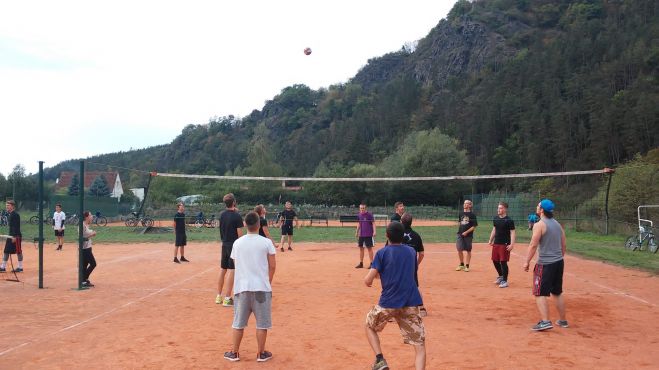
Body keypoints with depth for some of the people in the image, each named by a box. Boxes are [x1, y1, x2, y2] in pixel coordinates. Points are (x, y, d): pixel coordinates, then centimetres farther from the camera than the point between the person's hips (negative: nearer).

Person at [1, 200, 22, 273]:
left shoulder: (15, 214, -15)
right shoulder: (8, 214, 14)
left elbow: (16, 226, -19)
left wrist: (14, 236, -23)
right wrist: (10, 235, 18)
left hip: (16, 236, -10)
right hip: (10, 235, 10)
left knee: (18, 251, -2)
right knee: (6, 251, 10)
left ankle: (20, 267, 5)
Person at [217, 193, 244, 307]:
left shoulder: (222, 214, 6)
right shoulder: (237, 216, -13)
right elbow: (239, 233, -14)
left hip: (224, 245, 7)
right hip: (234, 245, -7)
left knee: (222, 270, 14)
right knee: (231, 271, -4)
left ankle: (219, 296, 22)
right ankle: (227, 298, -4)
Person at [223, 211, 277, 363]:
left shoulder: (237, 243, 2)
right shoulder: (266, 242, -6)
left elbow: (235, 264, 11)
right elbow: (272, 266, -2)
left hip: (242, 287, 3)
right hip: (261, 287, -2)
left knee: (238, 322, 13)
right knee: (262, 322, 9)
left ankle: (234, 353, 20)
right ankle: (261, 353, 15)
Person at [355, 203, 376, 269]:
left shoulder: (369, 214, -9)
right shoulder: (359, 215, 8)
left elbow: (373, 223, -11)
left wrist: (374, 231, -21)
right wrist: (357, 232, 19)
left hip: (368, 234, -6)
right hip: (361, 234, 6)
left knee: (369, 248, -3)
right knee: (361, 248, 9)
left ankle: (371, 263, 2)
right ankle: (361, 263, 17)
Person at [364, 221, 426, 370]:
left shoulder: (382, 253, -2)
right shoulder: (411, 251, 10)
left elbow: (368, 281, -8)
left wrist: (367, 278, 16)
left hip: (388, 303, -2)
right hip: (411, 303, 2)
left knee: (370, 326, 26)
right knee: (420, 346, 2)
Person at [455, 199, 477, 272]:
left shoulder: (472, 215, -7)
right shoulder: (461, 214, 9)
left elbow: (474, 226, -9)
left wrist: (466, 232, -17)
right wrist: (459, 231, 10)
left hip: (468, 235, -4)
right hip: (460, 234, 4)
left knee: (468, 250, 5)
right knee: (459, 249, 2)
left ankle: (467, 266, 13)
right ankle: (461, 265, 19)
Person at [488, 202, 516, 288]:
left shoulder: (509, 220, -12)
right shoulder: (495, 219, 8)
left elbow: (512, 233, -13)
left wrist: (512, 244, -21)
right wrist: (491, 240, 18)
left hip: (505, 244, -7)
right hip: (496, 243, 7)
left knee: (503, 262, -5)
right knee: (495, 261, 14)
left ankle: (504, 281, 6)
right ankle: (501, 276, 35)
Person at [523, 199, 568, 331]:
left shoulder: (539, 225, -13)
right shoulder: (558, 224, 11)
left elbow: (533, 245, -18)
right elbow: (563, 245, 15)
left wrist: (526, 262, -13)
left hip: (545, 264, -8)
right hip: (559, 262, 8)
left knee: (540, 293, -5)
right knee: (557, 293, 19)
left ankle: (545, 321, -15)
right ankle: (563, 320, 26)